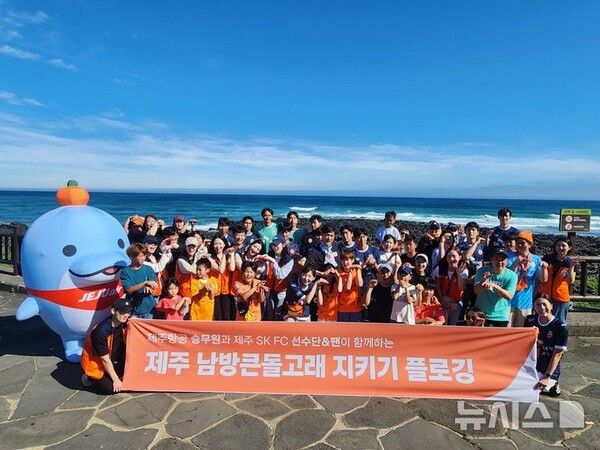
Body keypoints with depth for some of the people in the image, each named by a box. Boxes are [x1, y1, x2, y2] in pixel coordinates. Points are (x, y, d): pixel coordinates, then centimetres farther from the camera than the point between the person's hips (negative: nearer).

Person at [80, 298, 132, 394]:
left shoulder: (123, 324, -14)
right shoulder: (102, 331, -33)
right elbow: (105, 359, -24)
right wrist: (116, 380, -17)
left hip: (112, 358, 7)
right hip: (94, 363, -7)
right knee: (112, 388, -9)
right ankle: (89, 378, 12)